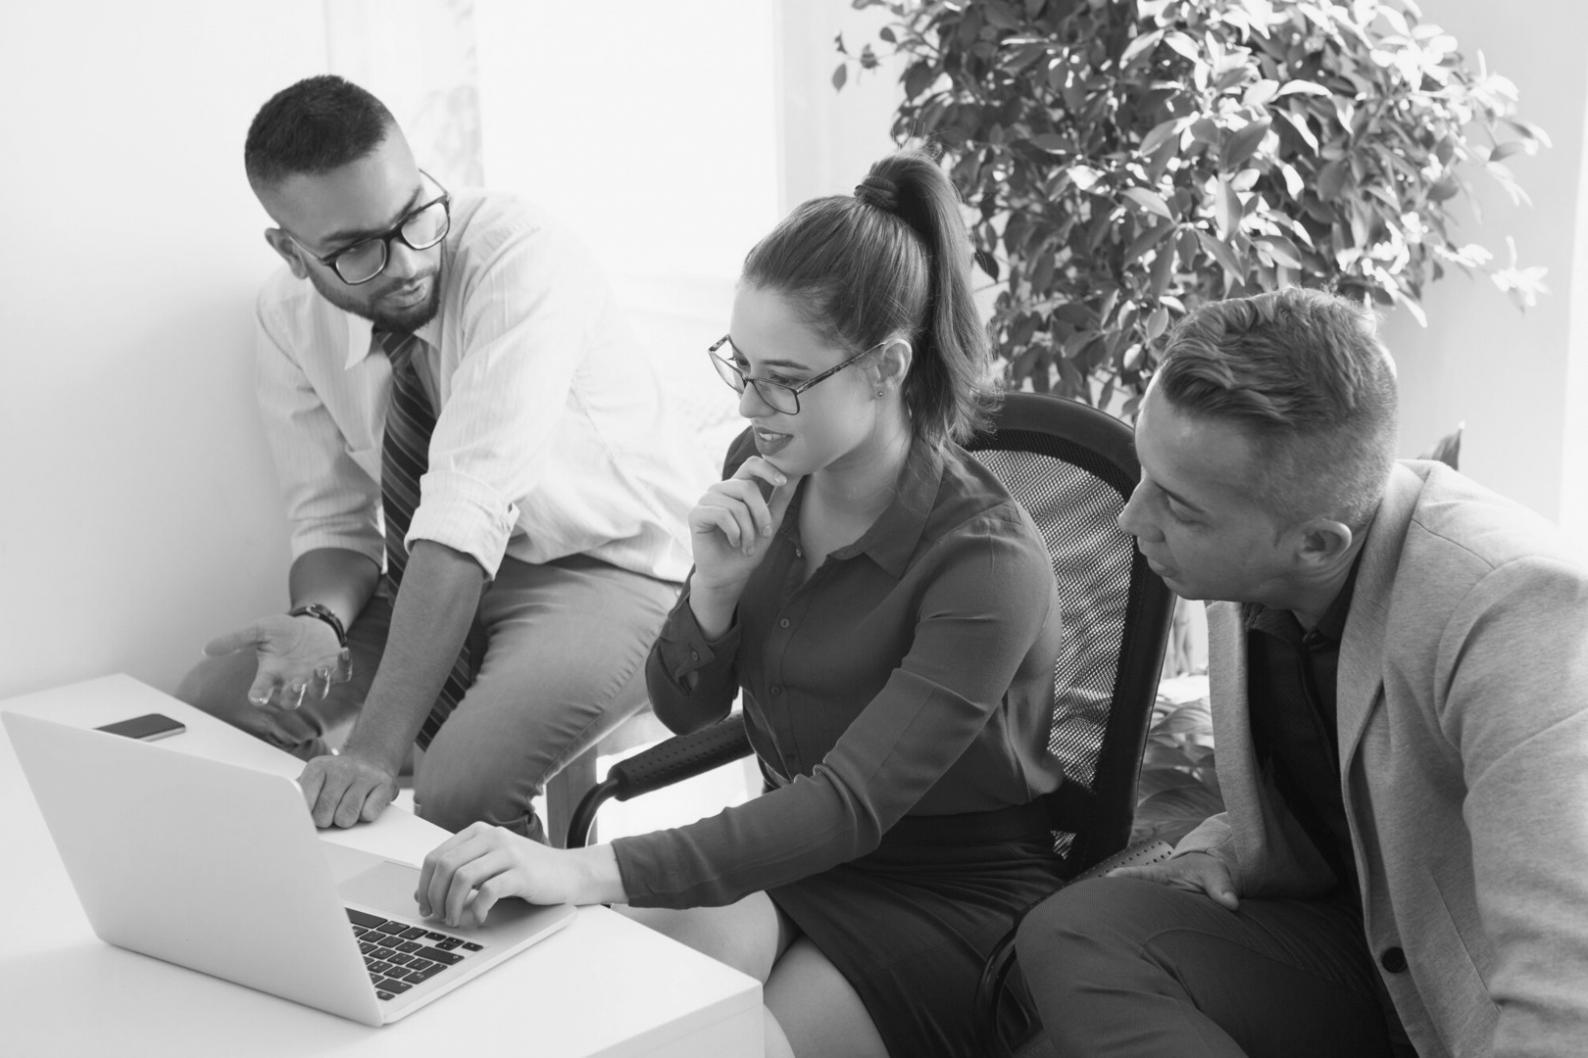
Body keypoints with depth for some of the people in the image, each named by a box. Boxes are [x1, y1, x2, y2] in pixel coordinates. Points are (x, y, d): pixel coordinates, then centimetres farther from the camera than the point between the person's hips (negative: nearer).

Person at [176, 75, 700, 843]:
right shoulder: (290, 318, -4)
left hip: (608, 570, -6)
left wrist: (375, 749, -39)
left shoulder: (520, 258, -24)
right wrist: (321, 621, -22)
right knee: (211, 705, -11)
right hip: (437, 578, 6)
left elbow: (470, 510, -33)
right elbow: (333, 520, 3)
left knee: (461, 786, -31)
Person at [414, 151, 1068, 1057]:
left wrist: (589, 871, -44)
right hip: (791, 847, 5)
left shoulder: (985, 557, -24)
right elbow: (686, 711, 5)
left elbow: (852, 805, -33)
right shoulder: (764, 473, -5)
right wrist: (717, 585, -18)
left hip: (952, 901, -4)